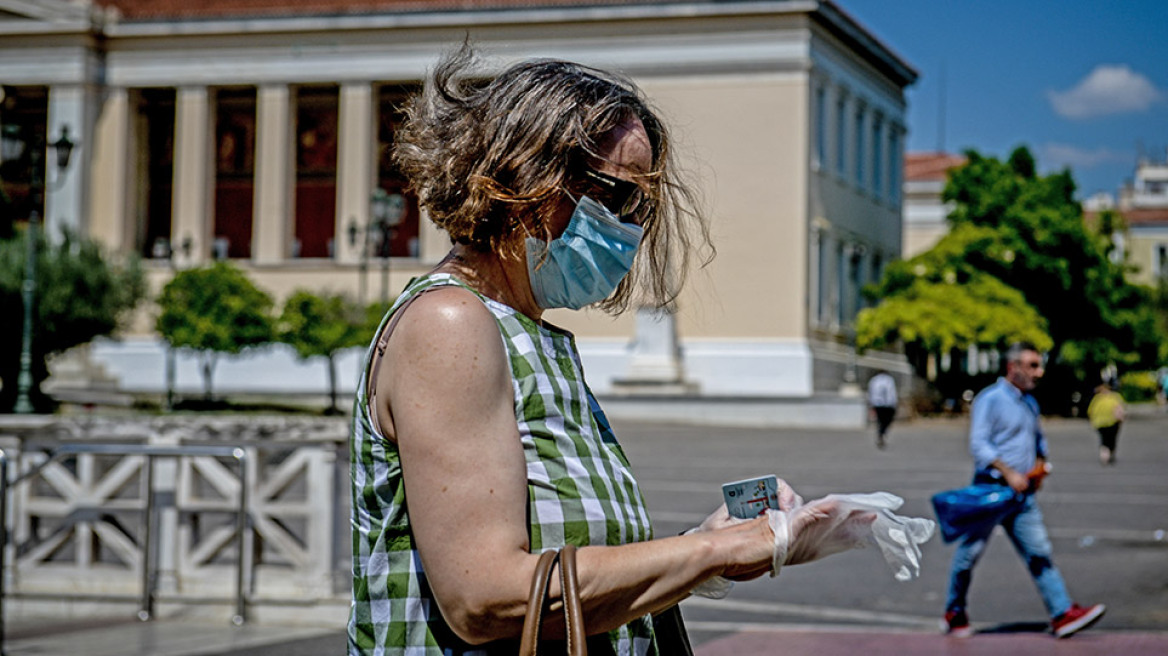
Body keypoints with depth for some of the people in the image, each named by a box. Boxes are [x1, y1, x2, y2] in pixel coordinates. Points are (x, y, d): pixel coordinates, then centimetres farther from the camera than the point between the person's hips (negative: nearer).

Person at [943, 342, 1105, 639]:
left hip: (1023, 494, 7)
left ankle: (1063, 614, -7)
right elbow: (978, 444, -16)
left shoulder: (1030, 403, 17)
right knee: (970, 553, 3)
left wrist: (1040, 464, 13)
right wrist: (1009, 473, -21)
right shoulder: (990, 399, -8)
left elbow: (1038, 438, 32)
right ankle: (955, 614, 17)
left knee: (1039, 553, -2)